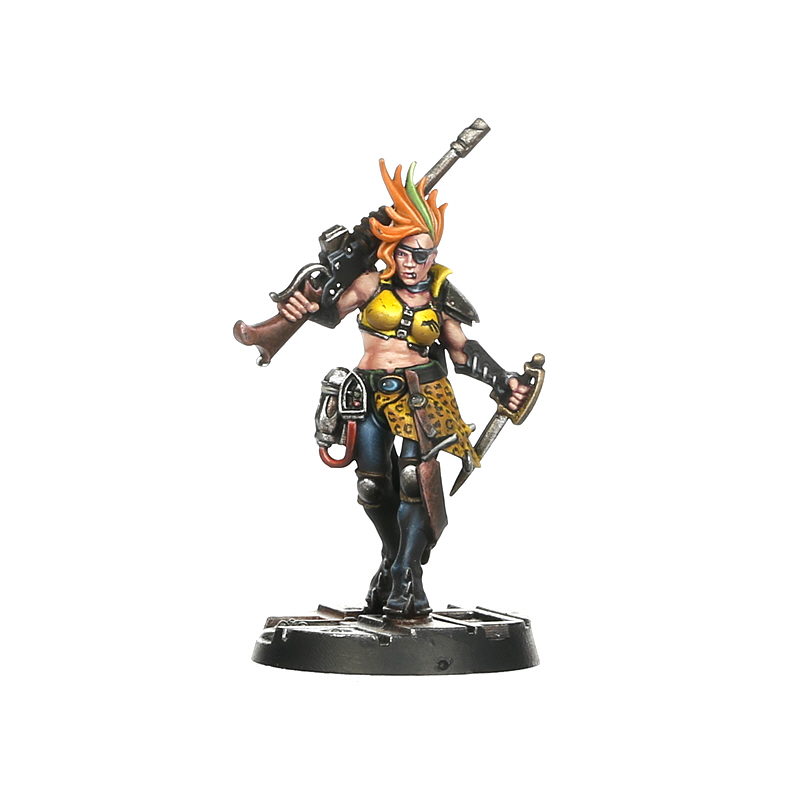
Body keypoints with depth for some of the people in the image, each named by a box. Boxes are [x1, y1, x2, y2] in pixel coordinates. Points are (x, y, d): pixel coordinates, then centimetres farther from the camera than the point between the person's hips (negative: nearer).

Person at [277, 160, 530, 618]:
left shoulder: (439, 298, 6)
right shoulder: (371, 285, 2)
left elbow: (463, 350, 11)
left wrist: (504, 382, 3)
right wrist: (306, 308, -17)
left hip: (422, 392, -1)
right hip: (373, 394, 1)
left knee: (417, 474, -20)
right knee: (372, 486, -1)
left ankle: (406, 573, -15)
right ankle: (394, 558, 25)